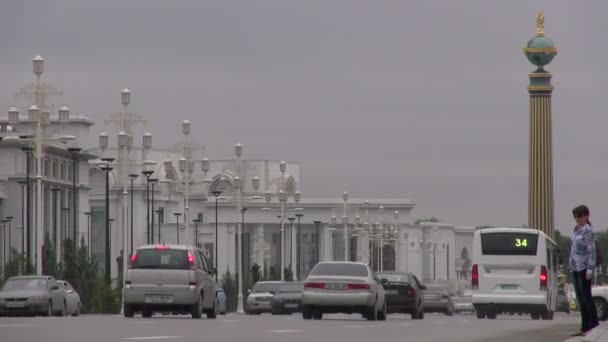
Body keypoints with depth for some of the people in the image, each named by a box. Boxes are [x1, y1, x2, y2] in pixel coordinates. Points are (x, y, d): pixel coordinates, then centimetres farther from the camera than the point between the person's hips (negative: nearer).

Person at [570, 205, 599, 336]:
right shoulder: (577, 230, 15)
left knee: (586, 297, -8)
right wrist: (571, 266, 17)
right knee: (580, 299, 9)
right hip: (576, 268, 8)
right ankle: (585, 328, 11)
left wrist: (590, 269, -19)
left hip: (584, 268, -8)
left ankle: (594, 325, -4)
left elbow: (591, 251, -14)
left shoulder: (588, 231, -9)